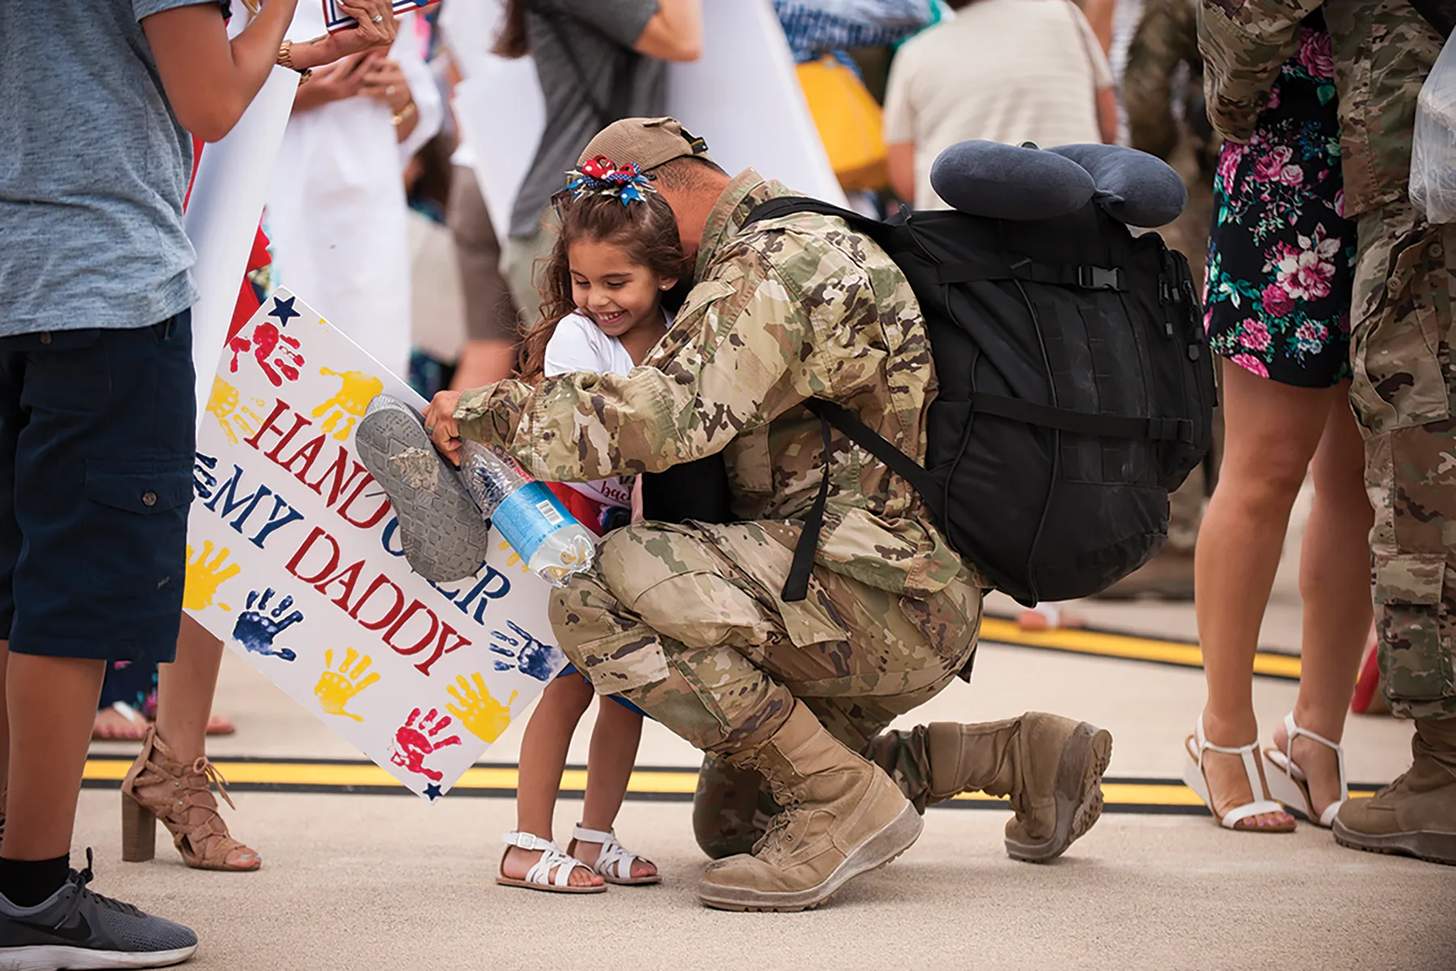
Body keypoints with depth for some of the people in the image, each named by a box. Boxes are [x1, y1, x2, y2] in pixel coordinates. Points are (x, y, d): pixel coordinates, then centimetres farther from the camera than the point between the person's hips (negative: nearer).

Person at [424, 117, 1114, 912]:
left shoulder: (768, 268, -13)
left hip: (883, 593, -11)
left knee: (598, 592, -23)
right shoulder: (815, 242, 21)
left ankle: (844, 804, -18)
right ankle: (1021, 757, 20)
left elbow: (655, 420, -27)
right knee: (731, 815, 21)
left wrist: (488, 411, -16)